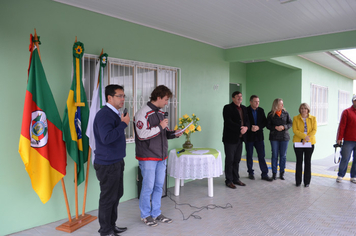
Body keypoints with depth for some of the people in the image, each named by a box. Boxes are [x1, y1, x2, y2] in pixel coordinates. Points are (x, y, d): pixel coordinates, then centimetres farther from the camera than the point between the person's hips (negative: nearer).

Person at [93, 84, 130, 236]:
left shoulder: (114, 114, 12)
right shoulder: (104, 114, -18)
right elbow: (106, 138, -30)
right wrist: (123, 123, -23)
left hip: (116, 162, 10)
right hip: (107, 164, -10)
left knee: (116, 195, 18)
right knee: (108, 198, 3)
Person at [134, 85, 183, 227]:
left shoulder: (160, 112, 13)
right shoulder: (143, 113, -14)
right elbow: (142, 135, -22)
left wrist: (173, 134, 2)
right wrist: (160, 127, -19)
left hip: (161, 156, 8)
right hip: (148, 158, -8)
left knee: (159, 186, 14)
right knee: (148, 187, 1)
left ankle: (156, 213, 27)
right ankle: (145, 215, 20)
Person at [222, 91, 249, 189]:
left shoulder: (244, 108, 15)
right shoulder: (228, 108, -7)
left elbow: (246, 120, 12)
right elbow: (228, 122, -17)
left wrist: (246, 127, -10)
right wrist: (240, 128, -21)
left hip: (240, 138, 7)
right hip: (230, 138, -6)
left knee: (237, 160, 12)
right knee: (229, 160, 0)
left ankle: (236, 179, 23)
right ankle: (229, 181, 9)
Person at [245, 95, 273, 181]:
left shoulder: (261, 110, 6)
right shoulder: (246, 110, -6)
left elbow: (265, 122, 3)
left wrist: (258, 127, -13)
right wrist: (250, 128, -21)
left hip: (259, 136, 3)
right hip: (249, 136, -2)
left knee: (261, 156, 3)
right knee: (249, 156, 9)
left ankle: (264, 174, 10)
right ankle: (250, 173, 23)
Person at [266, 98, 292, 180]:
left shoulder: (285, 113, 4)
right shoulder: (270, 114, 0)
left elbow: (290, 123, 4)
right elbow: (268, 125, 0)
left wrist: (284, 127, -14)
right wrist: (275, 127, -16)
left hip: (284, 137, 1)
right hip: (274, 137, -1)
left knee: (283, 155, 5)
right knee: (274, 155, 3)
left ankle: (282, 173, 17)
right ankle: (274, 173, 13)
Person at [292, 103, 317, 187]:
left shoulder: (313, 118, 7)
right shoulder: (295, 118, 4)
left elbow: (314, 130, -2)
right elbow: (295, 130, -6)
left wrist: (307, 138, -15)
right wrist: (304, 136, -19)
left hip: (309, 142, 1)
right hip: (298, 142, -1)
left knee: (308, 161, 5)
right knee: (299, 161, 3)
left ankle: (307, 182, 15)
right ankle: (298, 181, 12)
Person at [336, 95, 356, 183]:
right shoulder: (347, 112, 0)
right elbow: (342, 126, -4)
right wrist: (339, 138, -8)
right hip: (348, 141, -4)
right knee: (345, 159, 0)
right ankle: (340, 176, 14)